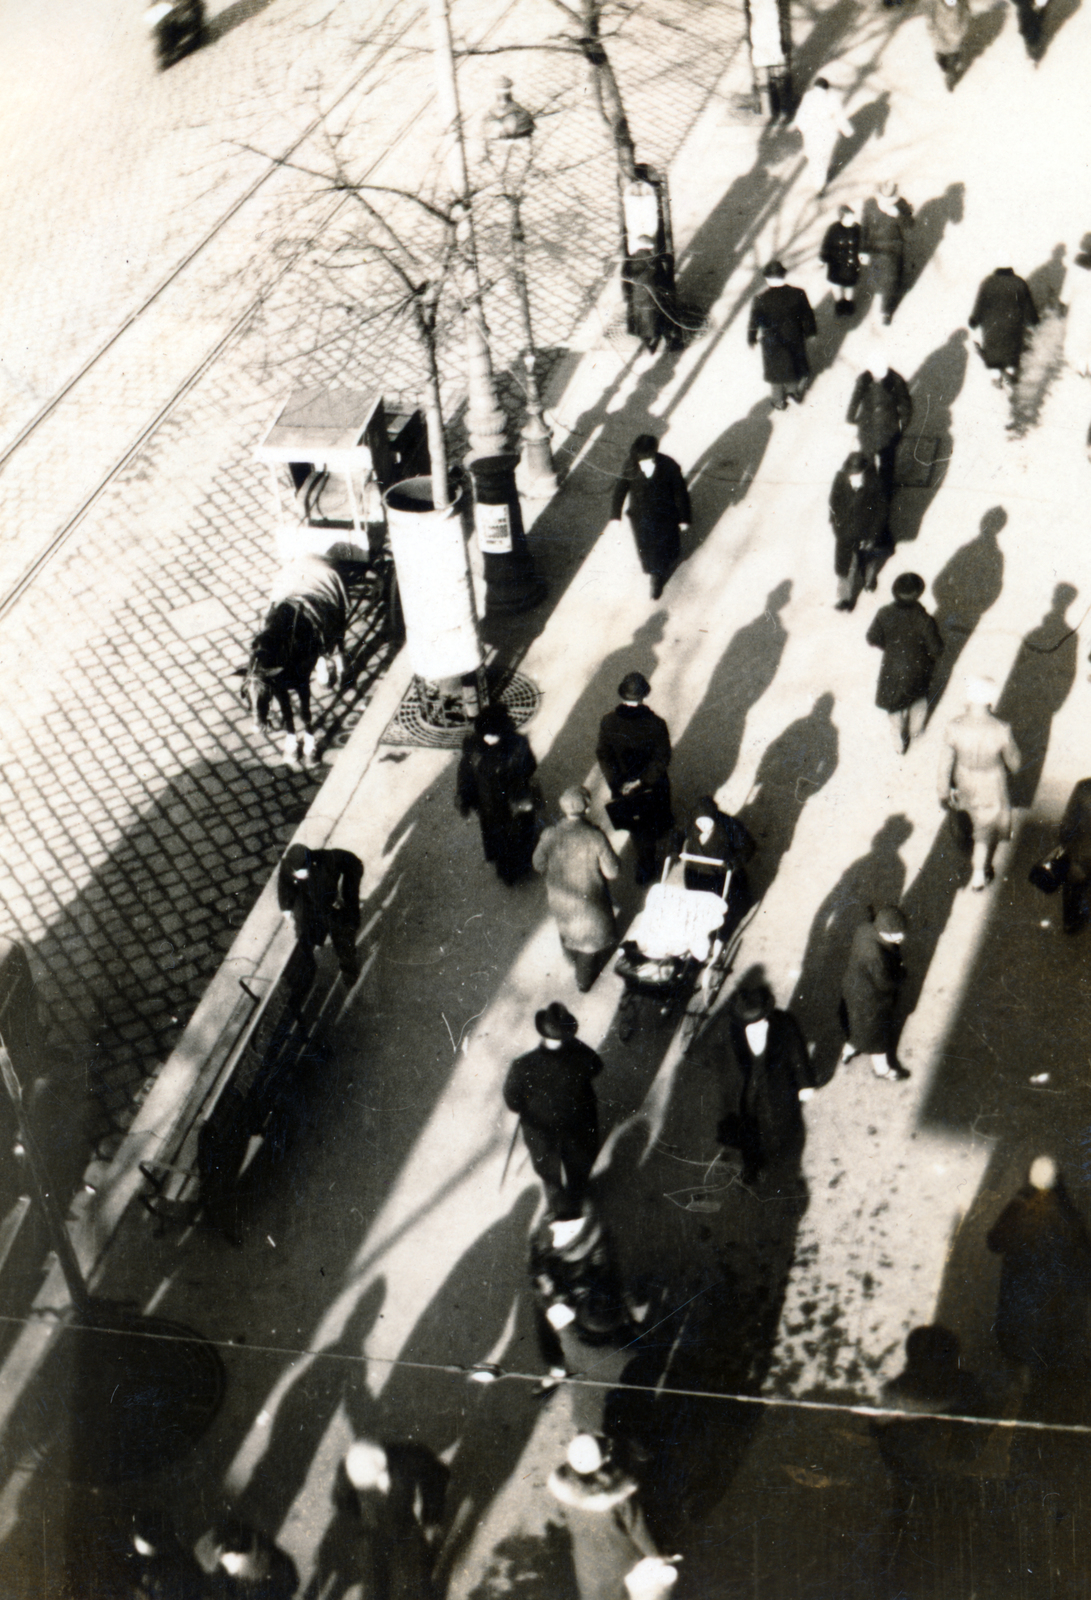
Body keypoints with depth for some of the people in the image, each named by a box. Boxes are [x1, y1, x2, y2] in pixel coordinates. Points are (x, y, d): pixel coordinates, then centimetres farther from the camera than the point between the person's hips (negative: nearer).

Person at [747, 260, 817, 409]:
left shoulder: (760, 300, -28)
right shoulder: (798, 294, -22)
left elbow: (754, 323, -17)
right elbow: (808, 317, -9)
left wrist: (752, 340, 1)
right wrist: (809, 332, 10)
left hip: (773, 345, -1)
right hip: (795, 340, 1)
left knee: (775, 369, 24)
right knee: (796, 364, 29)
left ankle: (779, 402, 45)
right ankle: (798, 395, 52)